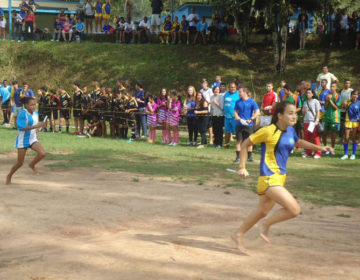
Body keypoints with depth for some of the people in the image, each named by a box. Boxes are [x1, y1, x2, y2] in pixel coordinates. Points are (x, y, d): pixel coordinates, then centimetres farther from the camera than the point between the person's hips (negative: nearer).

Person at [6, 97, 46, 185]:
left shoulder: (35, 113, 2)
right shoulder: (23, 113, -18)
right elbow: (21, 127, -25)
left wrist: (36, 133, 7)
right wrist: (35, 126, -31)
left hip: (33, 140, 5)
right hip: (23, 140, -5)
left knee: (42, 153, -21)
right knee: (20, 163, 3)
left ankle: (32, 165, 9)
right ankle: (9, 176, 30)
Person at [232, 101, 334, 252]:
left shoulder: (290, 130, 6)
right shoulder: (268, 131, -15)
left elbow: (298, 142, 29)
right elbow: (245, 144, -6)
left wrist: (319, 148, 19)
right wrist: (242, 167, -9)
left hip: (280, 177, 8)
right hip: (269, 178, -8)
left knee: (262, 212, 19)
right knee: (294, 209, -16)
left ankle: (238, 234, 35)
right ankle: (266, 225, 5)